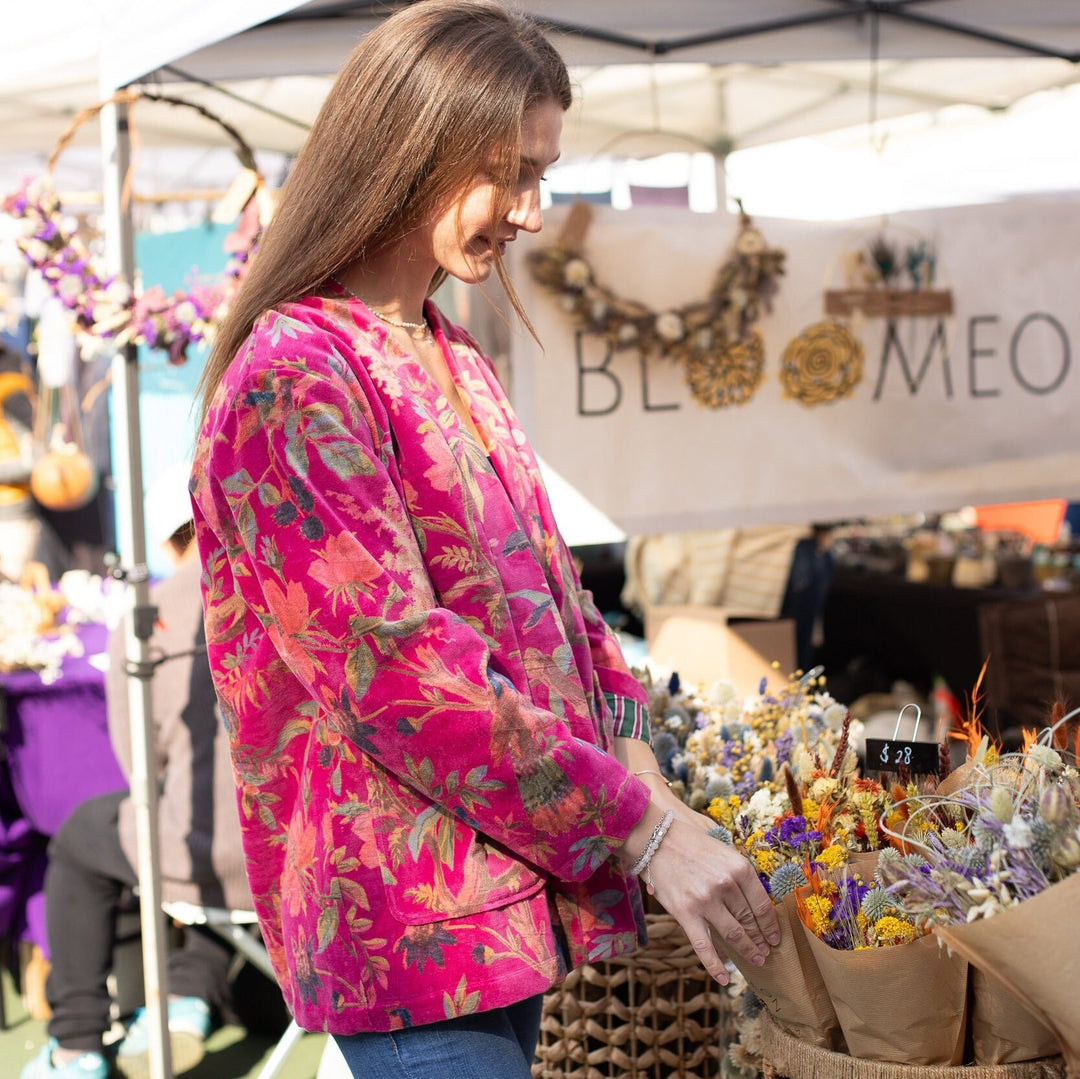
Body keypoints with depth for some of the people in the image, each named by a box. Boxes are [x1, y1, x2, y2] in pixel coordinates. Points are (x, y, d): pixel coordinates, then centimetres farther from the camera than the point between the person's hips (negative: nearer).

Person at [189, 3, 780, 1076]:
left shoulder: (458, 365, 14)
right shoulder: (292, 377, -14)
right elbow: (397, 666, -21)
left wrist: (640, 775, 0)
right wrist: (640, 828, -19)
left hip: (516, 891, 8)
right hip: (409, 923, -8)